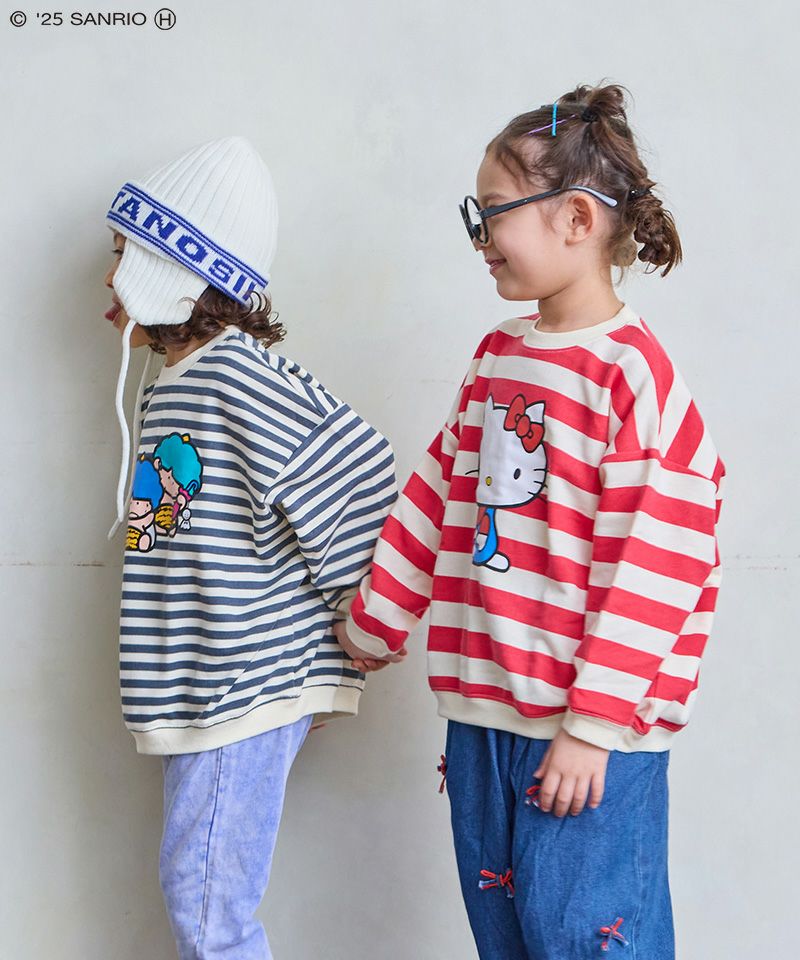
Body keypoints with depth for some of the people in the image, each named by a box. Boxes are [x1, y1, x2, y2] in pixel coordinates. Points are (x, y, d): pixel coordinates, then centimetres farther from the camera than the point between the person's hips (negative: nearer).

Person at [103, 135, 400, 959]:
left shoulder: (235, 372, -16)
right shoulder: (165, 389, 15)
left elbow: (359, 470, -21)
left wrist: (348, 604, -10)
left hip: (252, 677, -10)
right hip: (197, 687, 10)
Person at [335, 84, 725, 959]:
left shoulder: (633, 372, -14)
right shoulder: (497, 358, 10)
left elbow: (653, 565, -17)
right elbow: (436, 498, 18)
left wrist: (595, 725, -16)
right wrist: (374, 623, 23)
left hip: (591, 727, -8)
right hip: (483, 705, 8)